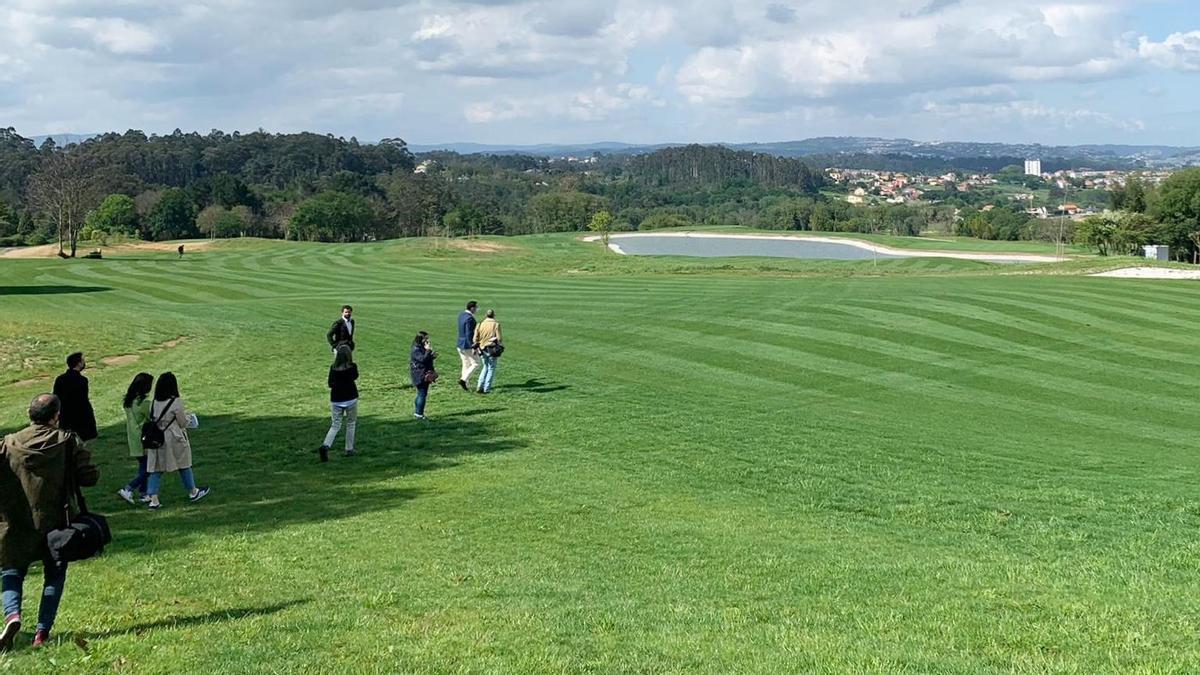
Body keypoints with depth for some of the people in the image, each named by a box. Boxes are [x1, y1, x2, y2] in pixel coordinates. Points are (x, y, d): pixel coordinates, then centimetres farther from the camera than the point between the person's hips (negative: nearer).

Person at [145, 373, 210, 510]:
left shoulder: (154, 402, 0)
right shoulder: (176, 402, -16)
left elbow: (152, 420, 7)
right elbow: (183, 423, -10)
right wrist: (185, 414, 11)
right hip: (174, 439, -4)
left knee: (156, 468, 5)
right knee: (184, 465, 14)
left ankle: (153, 500, -1)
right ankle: (193, 492, 31)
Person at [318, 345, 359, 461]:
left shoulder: (333, 368, -2)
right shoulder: (352, 367, -9)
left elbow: (330, 384, 4)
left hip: (336, 400, 2)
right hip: (351, 399, -2)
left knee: (335, 425, 7)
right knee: (351, 424, 15)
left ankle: (325, 446, -15)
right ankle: (349, 450, 19)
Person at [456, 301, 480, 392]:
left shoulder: (461, 315, 8)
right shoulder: (469, 318, -21)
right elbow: (469, 334, -24)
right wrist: (473, 347, -22)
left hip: (460, 345, 9)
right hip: (467, 346, -9)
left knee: (466, 365, 16)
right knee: (475, 364, 1)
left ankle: (463, 382, 16)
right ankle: (463, 380, -8)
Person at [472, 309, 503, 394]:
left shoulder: (480, 324, 2)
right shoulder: (496, 324, -8)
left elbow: (476, 338, 2)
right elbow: (499, 338, -10)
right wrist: (502, 347, 7)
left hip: (483, 349, 4)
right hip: (492, 349, -4)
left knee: (486, 367, 20)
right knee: (491, 369, 8)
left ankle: (479, 386, 9)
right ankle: (486, 389, 4)